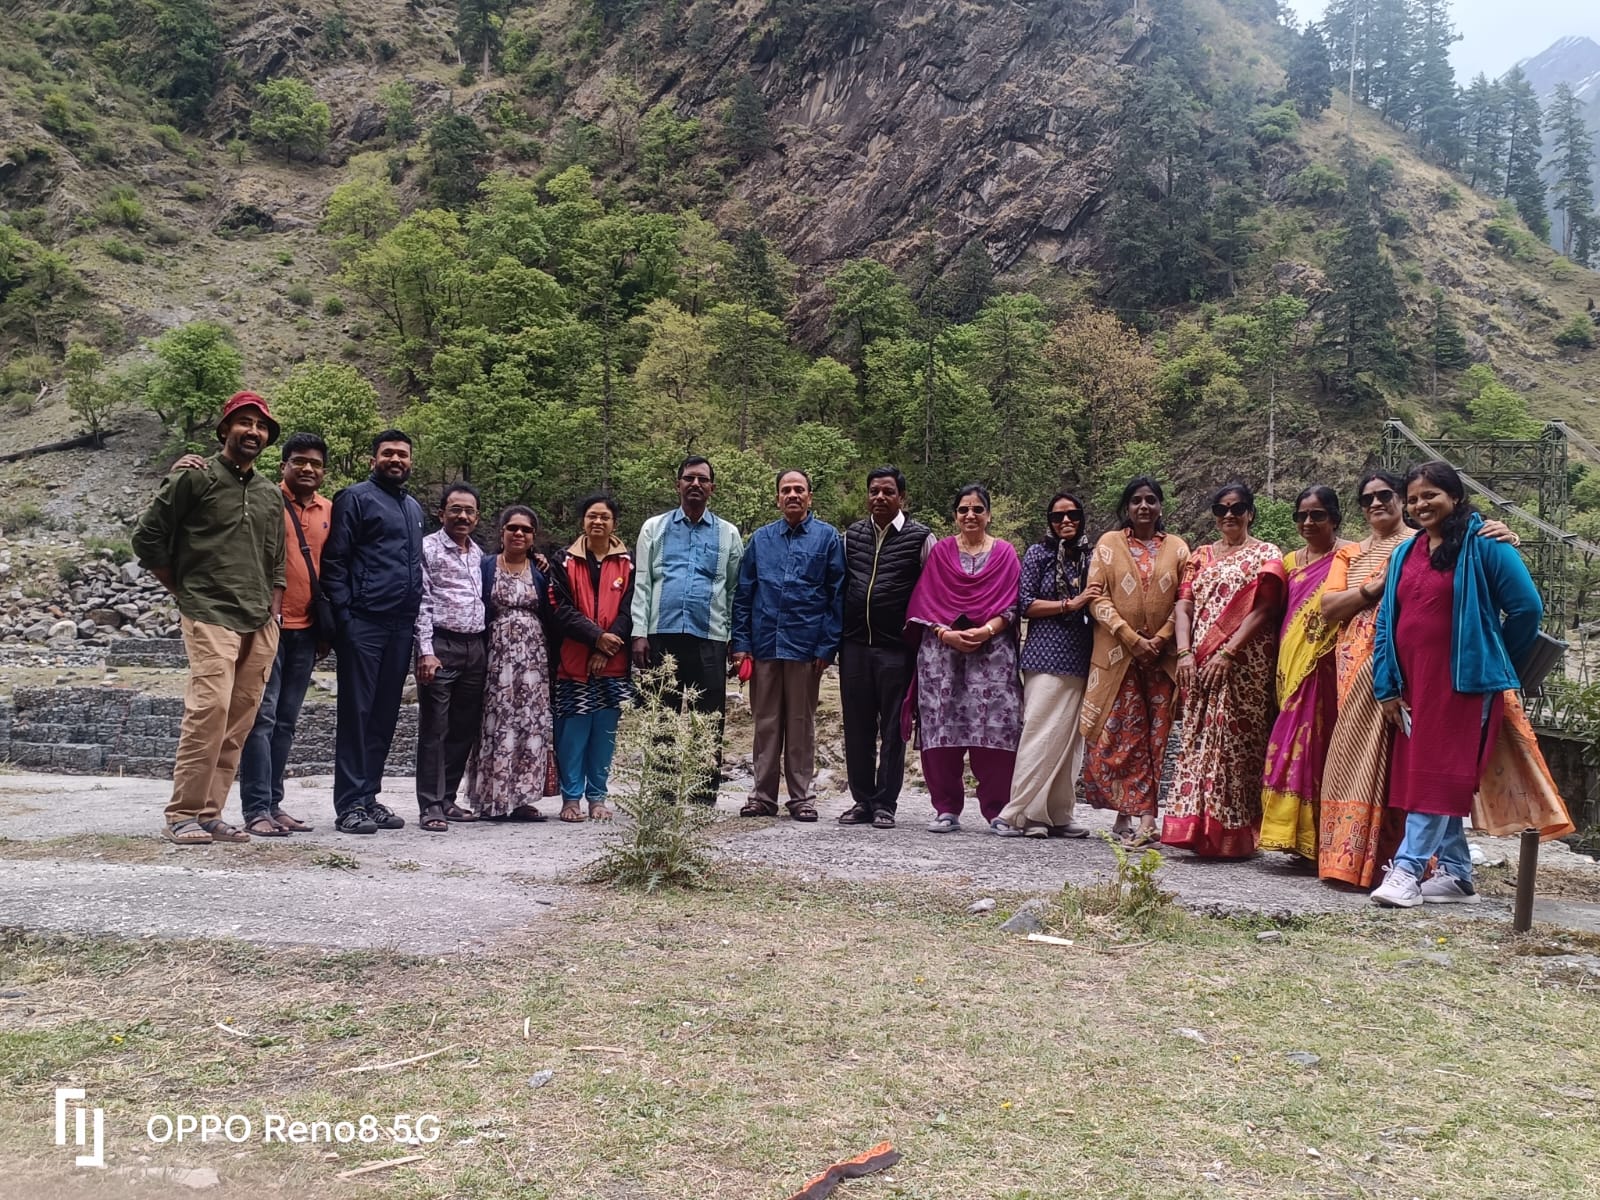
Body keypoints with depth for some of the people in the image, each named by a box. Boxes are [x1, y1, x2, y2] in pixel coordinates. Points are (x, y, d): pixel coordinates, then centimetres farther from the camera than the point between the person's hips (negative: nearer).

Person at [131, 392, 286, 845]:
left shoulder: (270, 494, 18)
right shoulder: (196, 477, 1)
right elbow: (147, 538, 3)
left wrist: (274, 613, 11)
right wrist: (185, 591, 3)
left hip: (261, 625, 6)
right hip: (211, 617, -6)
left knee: (240, 720, 4)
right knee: (210, 707, -17)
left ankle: (209, 813, 12)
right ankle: (182, 816, -8)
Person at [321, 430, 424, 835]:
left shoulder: (414, 508, 21)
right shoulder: (356, 498, 0)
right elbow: (334, 560, -6)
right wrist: (342, 613, -14)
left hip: (401, 627, 7)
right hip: (363, 623, -7)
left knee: (385, 715, 9)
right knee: (356, 712, -4)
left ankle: (369, 796, 16)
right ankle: (350, 805, -1)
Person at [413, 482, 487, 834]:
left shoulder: (477, 553, 18)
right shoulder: (428, 548, -1)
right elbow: (422, 603, -7)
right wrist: (426, 651, -15)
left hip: (475, 647, 6)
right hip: (441, 646, -6)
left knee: (465, 729, 9)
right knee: (434, 729, -3)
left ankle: (448, 799, 19)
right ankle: (431, 806, 1)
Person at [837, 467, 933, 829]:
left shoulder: (921, 538, -1)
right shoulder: (851, 535, 12)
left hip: (897, 648, -4)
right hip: (854, 645, 4)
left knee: (892, 729, 3)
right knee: (857, 727, 8)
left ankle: (885, 804, 10)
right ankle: (862, 800, 18)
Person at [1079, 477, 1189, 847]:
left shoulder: (1177, 547, 11)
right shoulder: (1108, 544, 7)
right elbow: (1097, 596, -2)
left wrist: (1160, 640, -9)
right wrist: (1131, 638, -12)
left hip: (1162, 656, 2)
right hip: (1117, 656, -1)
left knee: (1155, 736, -3)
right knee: (1125, 736, -4)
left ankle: (1132, 816, -1)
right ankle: (1144, 817, 4)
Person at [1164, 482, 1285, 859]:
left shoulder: (1266, 555, 4)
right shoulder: (1201, 555, 18)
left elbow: (1262, 611, -7)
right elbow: (1184, 605, 8)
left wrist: (1227, 653, -16)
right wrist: (1185, 652, -7)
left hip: (1243, 667, -4)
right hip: (1199, 666, 5)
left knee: (1234, 742, -6)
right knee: (1197, 740, 3)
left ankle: (1232, 834, 0)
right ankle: (1198, 828, 8)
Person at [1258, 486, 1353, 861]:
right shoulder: (1291, 561, 17)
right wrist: (1281, 668, 13)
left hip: (1326, 668, -6)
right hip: (1291, 667, 6)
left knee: (1316, 744, -7)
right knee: (1291, 743, 4)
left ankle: (1318, 840, 1)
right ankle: (1296, 834, 11)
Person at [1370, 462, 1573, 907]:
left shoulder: (1483, 545, -6)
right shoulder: (1405, 554, 12)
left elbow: (1527, 607, -6)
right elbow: (1386, 621, 11)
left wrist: (1493, 660, 6)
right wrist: (1386, 686, 5)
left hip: (1462, 682, -6)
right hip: (1414, 683, 6)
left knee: (1439, 774, -6)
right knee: (1434, 775, 9)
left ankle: (1408, 869, -5)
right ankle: (1456, 875, 17)